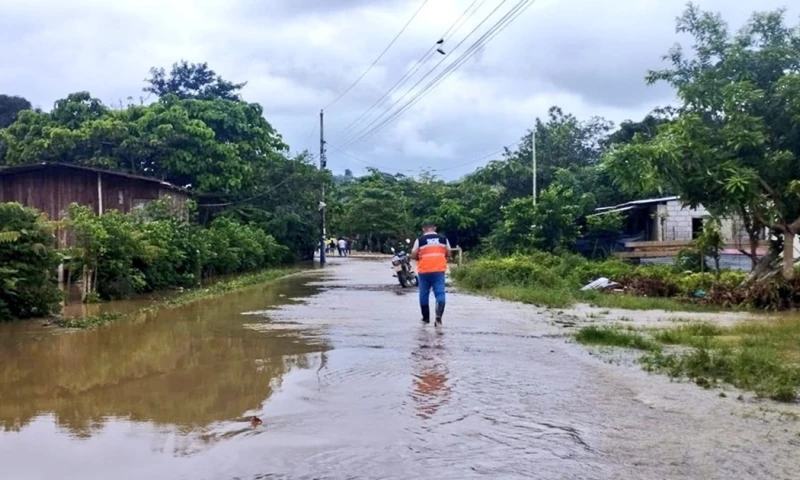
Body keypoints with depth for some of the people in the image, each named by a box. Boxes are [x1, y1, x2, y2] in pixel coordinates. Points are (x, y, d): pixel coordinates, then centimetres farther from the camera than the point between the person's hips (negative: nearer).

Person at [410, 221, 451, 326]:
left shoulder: (420, 240, 0)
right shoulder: (443, 239, 7)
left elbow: (413, 255, -3)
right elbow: (449, 254, 9)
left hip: (424, 271, -1)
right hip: (439, 270, 1)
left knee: (424, 294, 13)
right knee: (440, 293, -3)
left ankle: (426, 318, 21)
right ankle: (438, 315, -24)